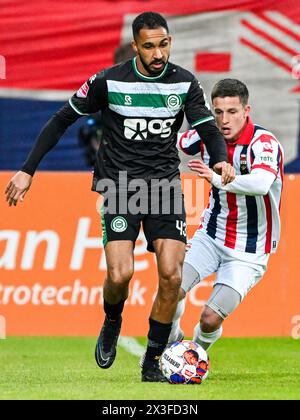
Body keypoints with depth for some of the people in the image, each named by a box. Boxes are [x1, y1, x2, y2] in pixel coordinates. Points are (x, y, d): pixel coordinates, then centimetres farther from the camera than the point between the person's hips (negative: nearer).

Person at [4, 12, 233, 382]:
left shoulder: (184, 83, 0)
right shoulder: (109, 81, -7)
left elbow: (208, 129, 3)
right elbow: (62, 121, 2)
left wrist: (220, 160, -21)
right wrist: (28, 170, -1)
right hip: (120, 185, -2)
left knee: (171, 275, -12)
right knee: (120, 274, -18)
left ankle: (152, 362, 4)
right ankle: (112, 323, 18)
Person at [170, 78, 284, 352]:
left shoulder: (264, 142, -22)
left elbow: (261, 184, -44)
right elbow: (172, 142, 19)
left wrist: (217, 178, -53)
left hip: (248, 251, -4)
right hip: (211, 236, 4)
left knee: (211, 319, -12)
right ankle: (170, 339, 16)